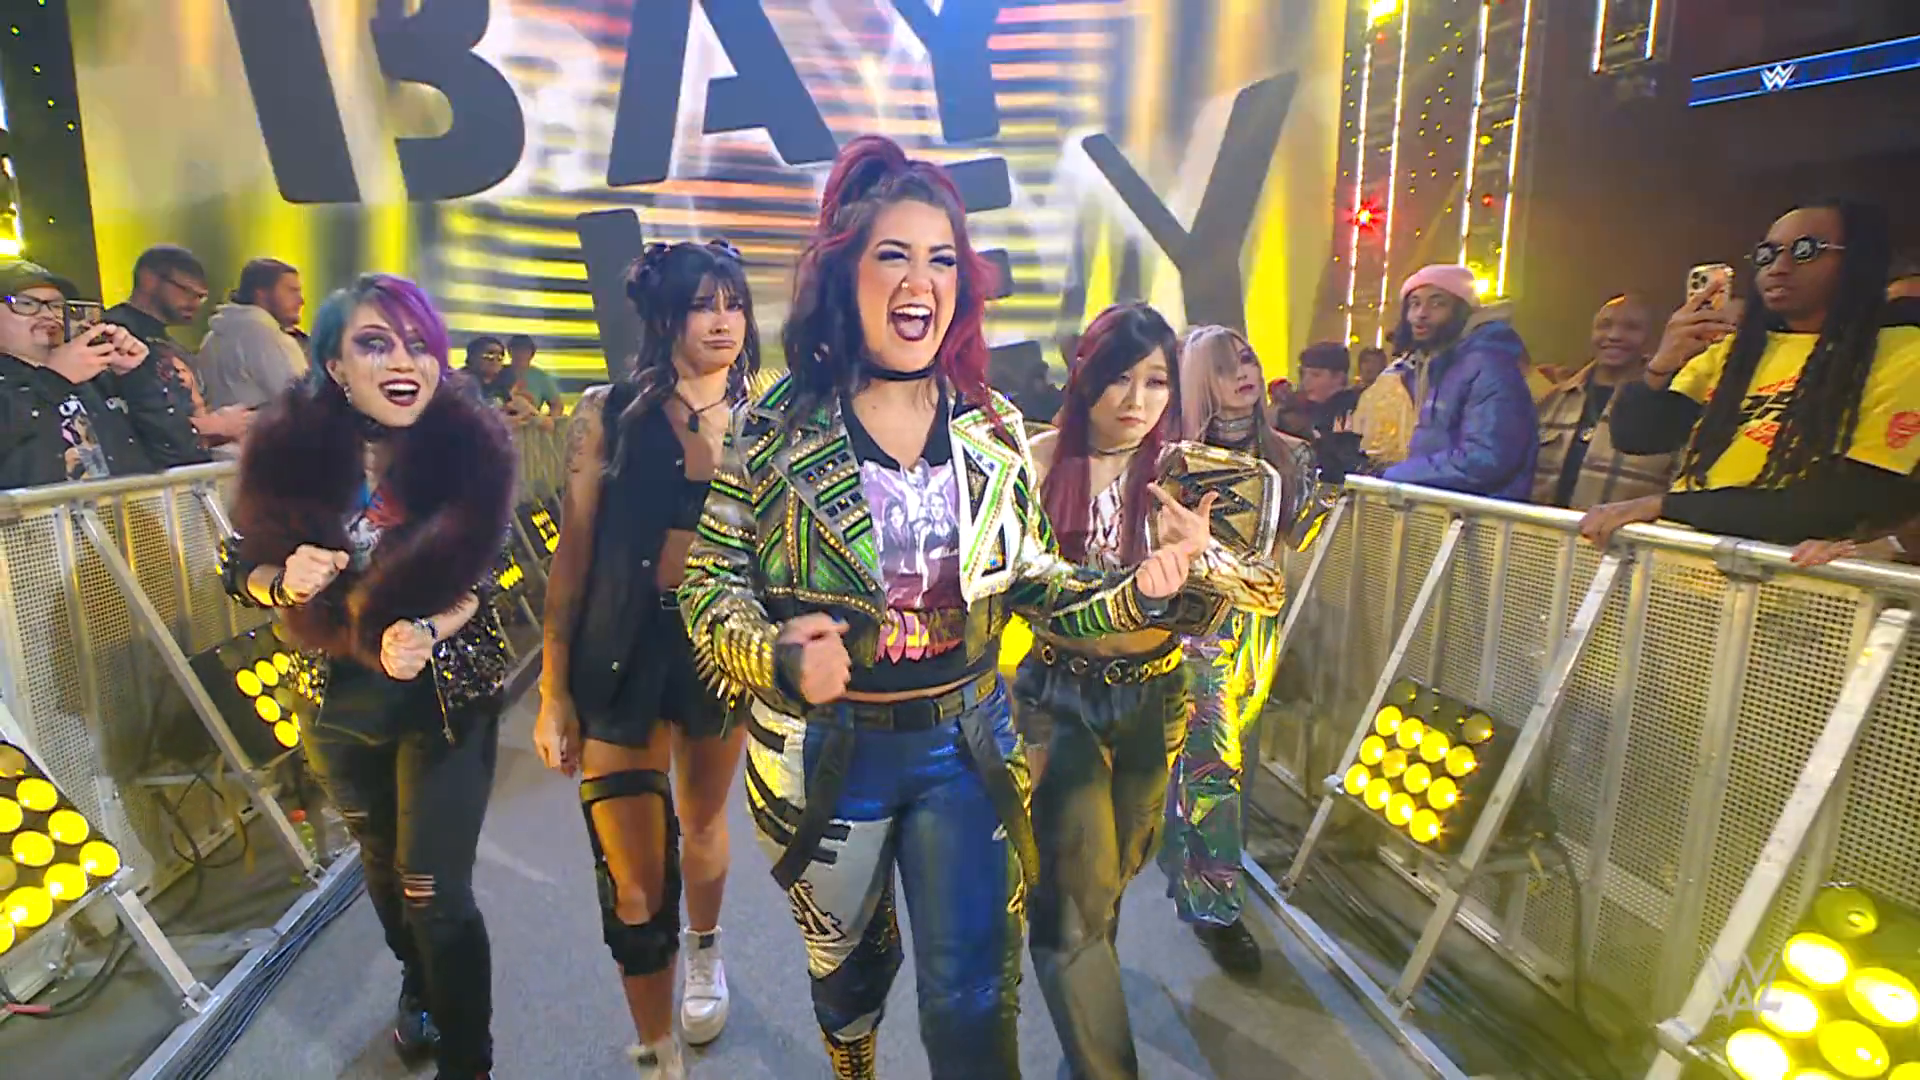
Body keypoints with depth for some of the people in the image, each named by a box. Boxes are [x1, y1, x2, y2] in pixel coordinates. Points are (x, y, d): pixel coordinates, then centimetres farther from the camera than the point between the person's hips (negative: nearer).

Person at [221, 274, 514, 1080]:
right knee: (383, 862, 24)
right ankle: (418, 990, 53)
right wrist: (286, 583, -22)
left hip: (448, 697, -3)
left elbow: (478, 581, -10)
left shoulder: (471, 447, -17)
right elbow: (244, 568, 0)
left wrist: (427, 634, -29)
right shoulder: (288, 447, -12)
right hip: (340, 697, 4)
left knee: (435, 890, -2)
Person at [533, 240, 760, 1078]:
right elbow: (573, 555, -3)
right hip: (626, 652, -2)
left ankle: (705, 951, 55)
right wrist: (554, 690, -5)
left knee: (701, 825, 23)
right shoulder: (609, 415, -4)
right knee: (635, 886, -2)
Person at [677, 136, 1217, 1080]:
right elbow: (709, 584, -8)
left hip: (963, 747, 1)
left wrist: (1136, 591, -15)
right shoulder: (775, 428, -11)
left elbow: (1033, 579, 2)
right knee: (849, 967, 24)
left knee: (973, 999, 6)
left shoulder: (994, 431, -4)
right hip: (822, 752, 0)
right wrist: (775, 652, -28)